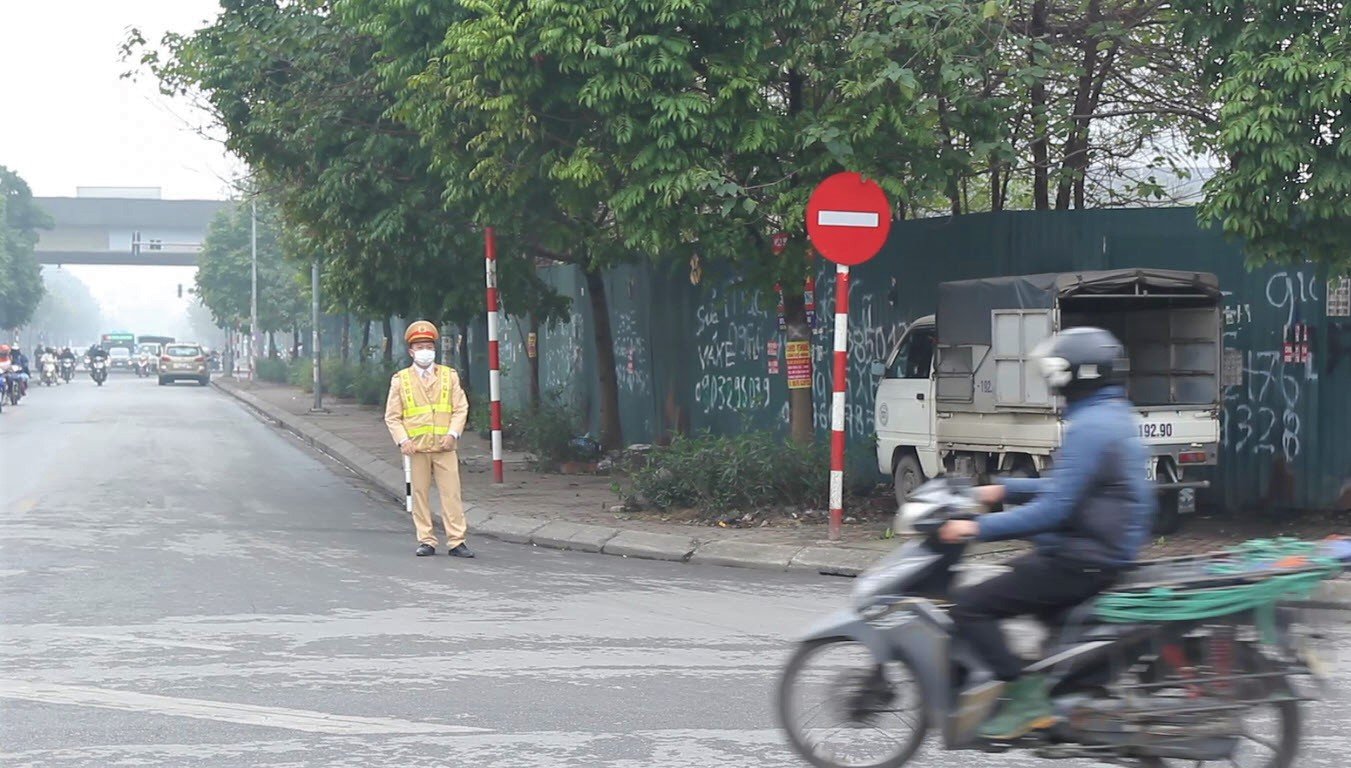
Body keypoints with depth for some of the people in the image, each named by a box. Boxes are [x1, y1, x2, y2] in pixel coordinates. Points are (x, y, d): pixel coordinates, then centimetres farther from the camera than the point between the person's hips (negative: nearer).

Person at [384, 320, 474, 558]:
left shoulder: (450, 376, 10)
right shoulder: (400, 380, 8)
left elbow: (461, 408, 8)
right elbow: (392, 416, 7)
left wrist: (453, 434, -8)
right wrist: (402, 440, -8)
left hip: (445, 447, 0)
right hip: (416, 448, 0)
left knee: (451, 494, -4)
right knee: (420, 494, 2)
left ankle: (456, 541, -2)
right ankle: (426, 541, 9)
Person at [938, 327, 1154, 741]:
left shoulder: (1090, 427, -19)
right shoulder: (1113, 415, 14)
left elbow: (1054, 508, -24)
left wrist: (979, 528, -19)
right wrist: (1004, 489, 20)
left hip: (1083, 560, -11)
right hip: (1110, 549, 11)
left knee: (969, 607, -12)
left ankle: (1025, 696, -15)